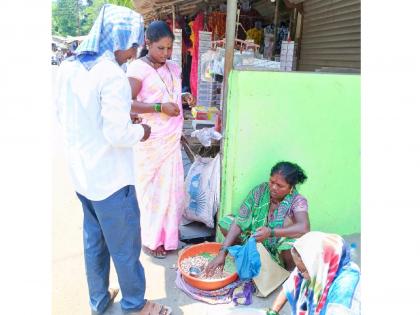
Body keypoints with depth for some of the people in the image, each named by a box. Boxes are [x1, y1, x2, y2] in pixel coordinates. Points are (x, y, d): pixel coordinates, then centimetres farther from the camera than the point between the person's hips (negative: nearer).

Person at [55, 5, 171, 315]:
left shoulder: (68, 68, 3)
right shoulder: (112, 75, -22)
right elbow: (118, 134, -24)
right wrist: (140, 132, -5)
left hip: (81, 173, 8)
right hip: (110, 178, -8)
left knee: (94, 241, 21)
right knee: (125, 246, 11)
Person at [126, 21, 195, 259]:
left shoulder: (174, 68, 11)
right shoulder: (138, 68, -11)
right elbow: (126, 104, -17)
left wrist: (184, 97, 6)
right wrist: (160, 107, -23)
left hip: (172, 139, 7)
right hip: (151, 141, -6)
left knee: (172, 187, 12)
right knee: (152, 188, 4)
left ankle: (168, 235, 31)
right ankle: (151, 240, 22)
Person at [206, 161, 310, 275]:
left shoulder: (298, 201, -20)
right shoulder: (260, 191, -14)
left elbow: (304, 228, -39)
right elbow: (239, 222, -19)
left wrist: (271, 232, -49)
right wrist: (222, 252, -28)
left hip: (279, 253, -3)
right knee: (225, 222, -13)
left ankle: (290, 272, -9)